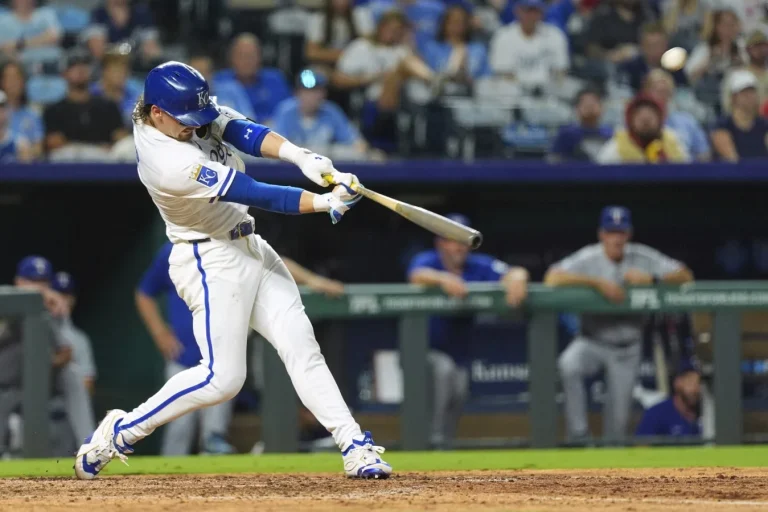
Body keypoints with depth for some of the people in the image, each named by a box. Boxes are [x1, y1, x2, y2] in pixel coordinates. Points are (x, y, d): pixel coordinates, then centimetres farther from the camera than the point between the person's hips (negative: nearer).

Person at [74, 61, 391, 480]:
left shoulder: (185, 111, -4)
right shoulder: (168, 162, -30)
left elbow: (239, 130, -12)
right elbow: (254, 195, -28)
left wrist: (298, 156, -28)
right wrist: (323, 202, -27)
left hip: (250, 250, 9)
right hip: (211, 262, -9)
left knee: (300, 345, 1)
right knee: (222, 377, -10)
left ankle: (354, 447, -1)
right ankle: (120, 432, 5)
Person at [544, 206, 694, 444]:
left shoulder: (642, 258, -6)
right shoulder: (588, 258, -13)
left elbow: (685, 277, -8)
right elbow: (552, 279, -29)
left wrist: (652, 278, -27)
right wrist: (597, 282, -35)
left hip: (627, 350, 2)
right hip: (592, 342, -2)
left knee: (618, 419, 2)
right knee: (568, 365, -34)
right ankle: (578, 435, -25)